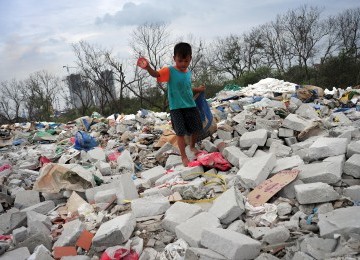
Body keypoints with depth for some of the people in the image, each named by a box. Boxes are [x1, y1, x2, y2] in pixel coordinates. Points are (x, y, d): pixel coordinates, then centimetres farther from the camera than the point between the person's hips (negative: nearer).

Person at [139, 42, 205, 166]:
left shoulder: (188, 72, 7)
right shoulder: (170, 71, -11)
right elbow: (156, 74, -30)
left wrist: (197, 89, 18)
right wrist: (148, 67, -48)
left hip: (191, 106, 6)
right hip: (176, 108, -6)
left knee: (196, 128, 14)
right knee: (180, 132, -6)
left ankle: (193, 146, 42)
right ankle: (183, 156, 6)